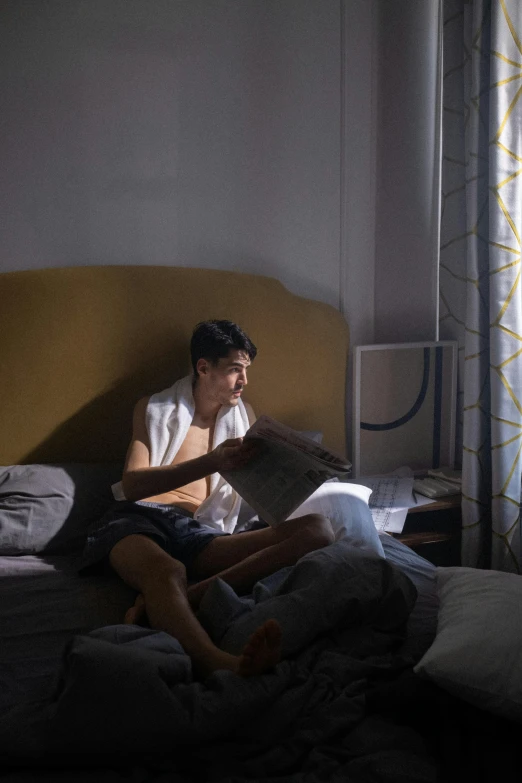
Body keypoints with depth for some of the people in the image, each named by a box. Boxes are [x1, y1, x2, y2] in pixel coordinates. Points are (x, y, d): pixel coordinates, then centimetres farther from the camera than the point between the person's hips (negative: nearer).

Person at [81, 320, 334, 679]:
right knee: (167, 569, -42)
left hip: (198, 532, 3)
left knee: (318, 529, -22)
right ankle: (219, 664, -73)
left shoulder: (243, 416, 25)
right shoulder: (154, 409, 14)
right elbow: (132, 485, 0)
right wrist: (211, 462, -14)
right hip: (139, 519, -3)